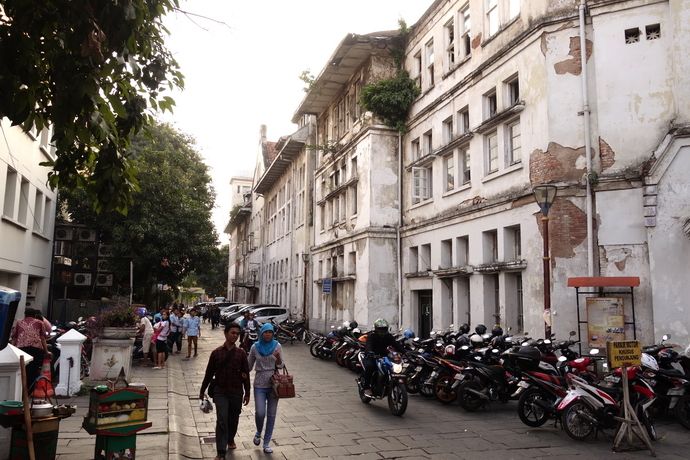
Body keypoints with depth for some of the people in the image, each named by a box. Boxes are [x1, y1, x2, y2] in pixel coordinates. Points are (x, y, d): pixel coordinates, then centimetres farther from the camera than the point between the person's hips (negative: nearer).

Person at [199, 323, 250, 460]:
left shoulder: (241, 353, -1)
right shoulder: (216, 353, -3)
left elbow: (246, 375, 3)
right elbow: (209, 373, 5)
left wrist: (247, 393, 5)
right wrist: (202, 390, 11)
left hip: (236, 392, 2)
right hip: (220, 392, -1)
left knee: (233, 419, 14)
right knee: (222, 421, -9)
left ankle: (230, 439, 42)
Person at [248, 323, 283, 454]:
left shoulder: (277, 346, -2)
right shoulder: (255, 347, 0)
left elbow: (280, 366, 0)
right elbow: (249, 365, 10)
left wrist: (278, 358, -20)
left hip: (274, 383, 1)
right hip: (259, 384, 0)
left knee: (271, 415, 5)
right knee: (260, 413, -10)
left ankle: (266, 444, 18)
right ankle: (258, 432, 23)